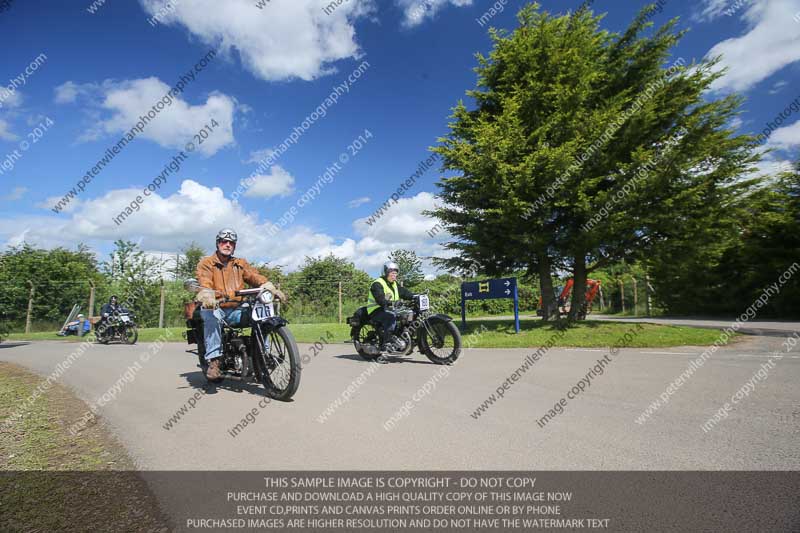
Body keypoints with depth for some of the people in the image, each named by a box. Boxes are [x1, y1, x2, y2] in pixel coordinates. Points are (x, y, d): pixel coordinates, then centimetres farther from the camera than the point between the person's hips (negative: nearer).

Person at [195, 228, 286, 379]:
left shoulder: (240, 264, 18)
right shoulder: (206, 263, 8)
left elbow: (255, 276, 1)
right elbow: (204, 281, -12)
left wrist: (272, 289, -18)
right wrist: (207, 296, -36)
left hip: (236, 310, 3)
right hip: (215, 307, -3)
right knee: (211, 315, -37)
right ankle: (213, 361, -35)